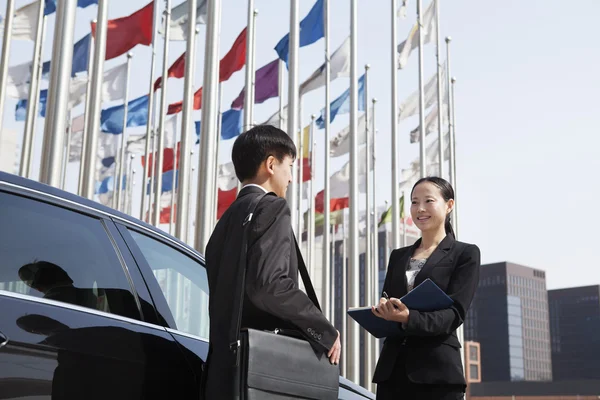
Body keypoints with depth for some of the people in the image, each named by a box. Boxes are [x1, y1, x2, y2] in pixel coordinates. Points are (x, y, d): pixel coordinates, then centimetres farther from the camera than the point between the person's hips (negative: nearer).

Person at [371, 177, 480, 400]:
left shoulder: (465, 254, 3)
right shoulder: (398, 256, 19)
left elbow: (454, 313, -8)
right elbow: (385, 301, 15)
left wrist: (408, 318, -26)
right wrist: (384, 311, -10)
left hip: (437, 371, -4)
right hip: (391, 368, 4)